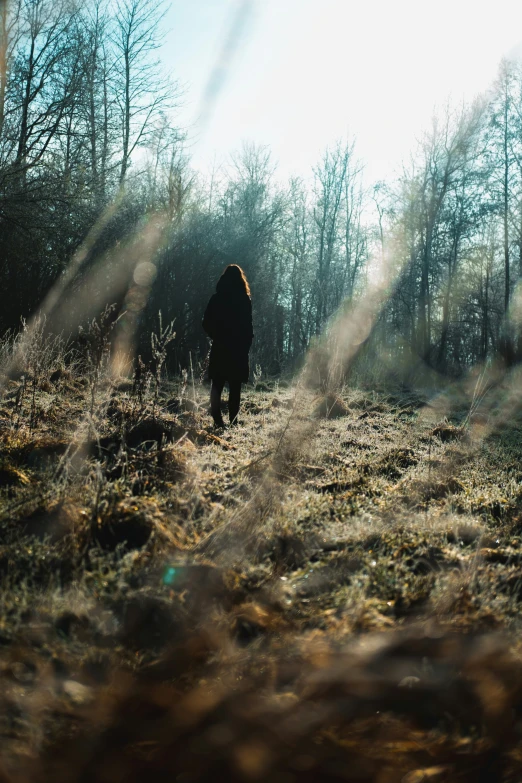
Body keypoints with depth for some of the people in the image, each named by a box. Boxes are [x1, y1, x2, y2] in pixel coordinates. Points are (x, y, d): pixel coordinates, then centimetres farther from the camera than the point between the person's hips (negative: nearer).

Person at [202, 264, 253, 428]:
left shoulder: (216, 299, 1)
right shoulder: (244, 300, -5)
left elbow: (206, 324, 3)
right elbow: (248, 327, -5)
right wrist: (247, 344, 6)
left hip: (220, 348, 2)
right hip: (239, 349, -2)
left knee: (217, 385, 9)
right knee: (235, 387, 2)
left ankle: (217, 419, 1)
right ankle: (233, 420, -1)